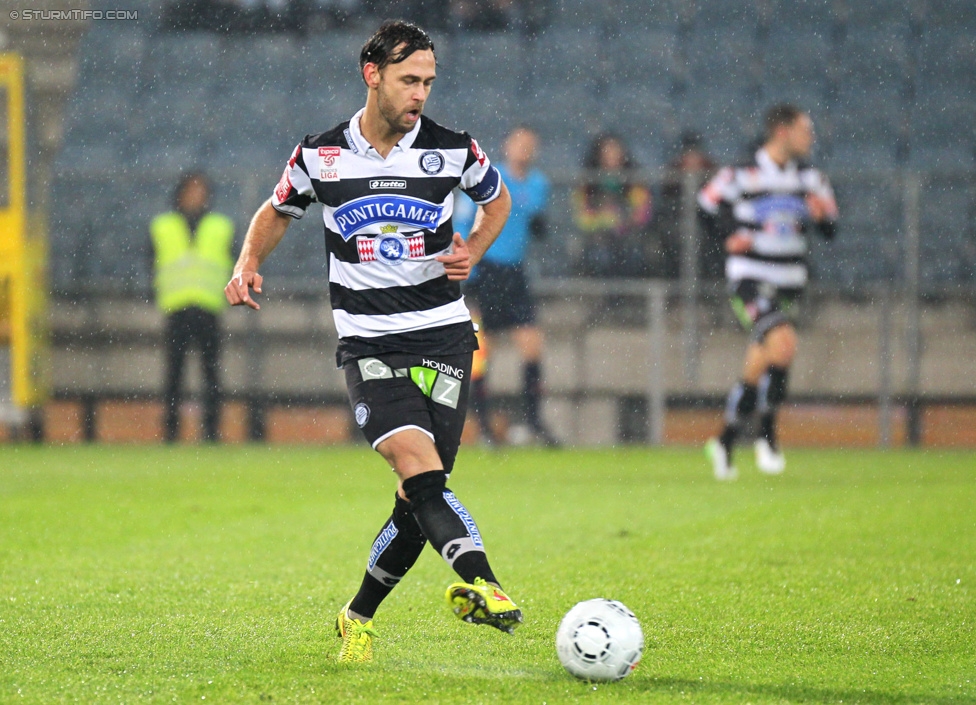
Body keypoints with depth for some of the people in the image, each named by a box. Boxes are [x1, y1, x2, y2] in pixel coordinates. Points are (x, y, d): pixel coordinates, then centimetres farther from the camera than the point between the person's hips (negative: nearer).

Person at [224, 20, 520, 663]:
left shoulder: (453, 150, 0)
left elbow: (498, 198, 21)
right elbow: (278, 211, 20)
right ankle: (481, 581, -43)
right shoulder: (320, 156, 0)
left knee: (420, 495, -3)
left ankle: (359, 617, 18)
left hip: (443, 337, 1)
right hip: (369, 342, -1)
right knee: (417, 462, -25)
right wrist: (249, 264, 2)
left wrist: (473, 252, 2)